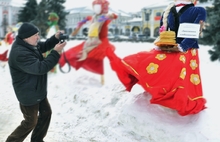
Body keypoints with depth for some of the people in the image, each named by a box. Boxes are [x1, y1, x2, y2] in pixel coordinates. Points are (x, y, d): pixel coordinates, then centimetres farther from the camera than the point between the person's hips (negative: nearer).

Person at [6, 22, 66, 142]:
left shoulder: (29, 44, 0)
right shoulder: (20, 53, -32)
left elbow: (44, 46, 15)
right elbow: (40, 68, -34)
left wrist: (55, 38, -5)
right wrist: (56, 52, -31)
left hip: (38, 91, 10)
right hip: (28, 94, -10)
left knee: (46, 113, 20)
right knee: (31, 122, 5)